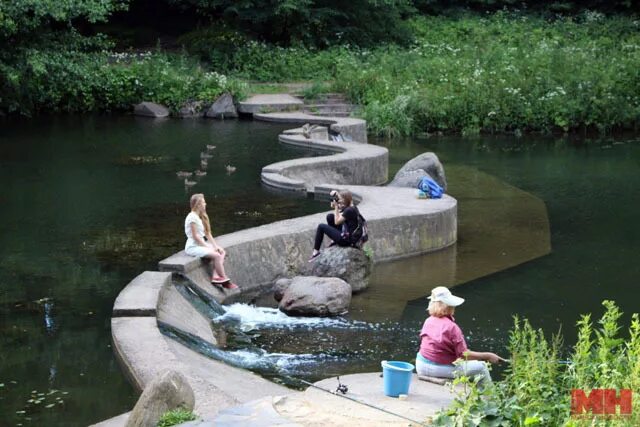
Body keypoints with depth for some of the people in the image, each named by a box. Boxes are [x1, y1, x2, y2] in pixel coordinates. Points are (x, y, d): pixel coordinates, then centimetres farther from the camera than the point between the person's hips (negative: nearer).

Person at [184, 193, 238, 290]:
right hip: (193, 247, -10)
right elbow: (195, 236, -18)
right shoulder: (192, 217, -16)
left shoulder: (201, 216, 13)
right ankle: (225, 281, -14)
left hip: (202, 244, 10)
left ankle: (215, 276, -16)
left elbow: (207, 233, 12)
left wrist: (215, 246, 0)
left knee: (222, 252, -5)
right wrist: (208, 247, -15)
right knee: (216, 255, -23)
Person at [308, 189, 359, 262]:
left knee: (321, 227, -1)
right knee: (330, 216, 13)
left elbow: (337, 222, -15)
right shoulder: (352, 207, 6)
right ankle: (334, 241, 18)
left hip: (346, 239, -10)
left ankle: (316, 251, 5)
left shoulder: (349, 210, -23)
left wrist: (336, 207, -13)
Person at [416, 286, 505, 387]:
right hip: (441, 369, -8)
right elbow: (464, 355, -18)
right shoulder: (452, 327, -20)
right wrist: (488, 356, -11)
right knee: (480, 367, 7)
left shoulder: (428, 321, 1)